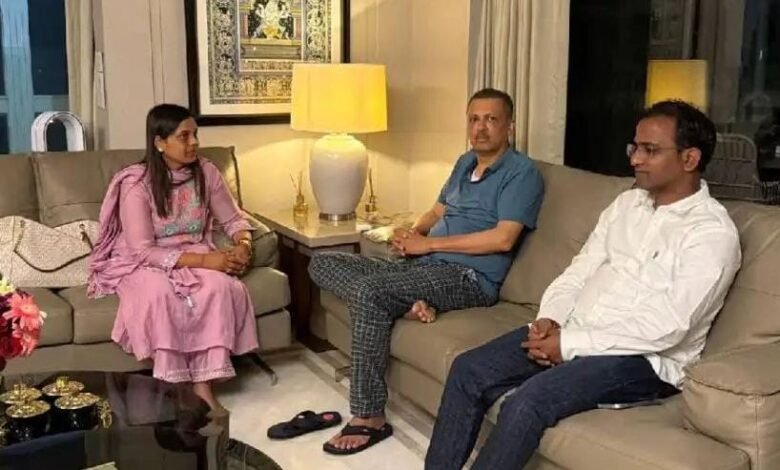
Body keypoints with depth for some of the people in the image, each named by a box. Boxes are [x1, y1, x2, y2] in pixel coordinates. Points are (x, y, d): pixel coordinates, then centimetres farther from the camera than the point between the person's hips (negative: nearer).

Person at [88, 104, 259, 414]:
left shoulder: (206, 172, -2)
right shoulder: (136, 183, -16)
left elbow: (233, 220, 9)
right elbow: (143, 251, -21)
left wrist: (243, 246, -15)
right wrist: (204, 260, -28)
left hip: (197, 258, 4)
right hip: (144, 264, -3)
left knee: (221, 286, -29)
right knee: (160, 293, -37)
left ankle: (203, 383, -23)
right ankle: (172, 388, -22)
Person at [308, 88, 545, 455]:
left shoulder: (521, 172, -5)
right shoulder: (465, 162, 21)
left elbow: (502, 239, -17)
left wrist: (428, 243, -14)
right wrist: (410, 234, 2)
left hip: (468, 277, -9)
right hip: (421, 266, 9)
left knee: (370, 292, -32)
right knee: (322, 264, -2)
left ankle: (369, 419, -23)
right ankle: (409, 304, -21)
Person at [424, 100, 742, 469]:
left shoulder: (713, 233, -12)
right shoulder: (627, 203, 12)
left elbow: (665, 327, -20)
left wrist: (569, 344, -19)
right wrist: (550, 318, -7)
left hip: (643, 359, -7)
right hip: (572, 332, 7)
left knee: (528, 401, -29)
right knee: (468, 370, -8)